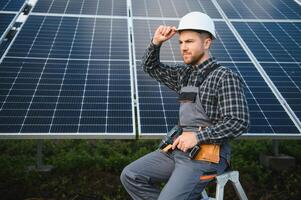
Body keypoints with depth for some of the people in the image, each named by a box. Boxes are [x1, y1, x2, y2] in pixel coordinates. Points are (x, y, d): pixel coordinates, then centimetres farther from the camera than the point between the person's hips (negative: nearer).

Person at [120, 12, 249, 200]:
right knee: (130, 176, -2)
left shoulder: (225, 77, -10)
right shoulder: (184, 73, 13)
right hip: (179, 148, 8)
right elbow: (151, 67, 24)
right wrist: (156, 42, 5)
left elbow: (239, 122, -17)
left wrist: (198, 136, -21)